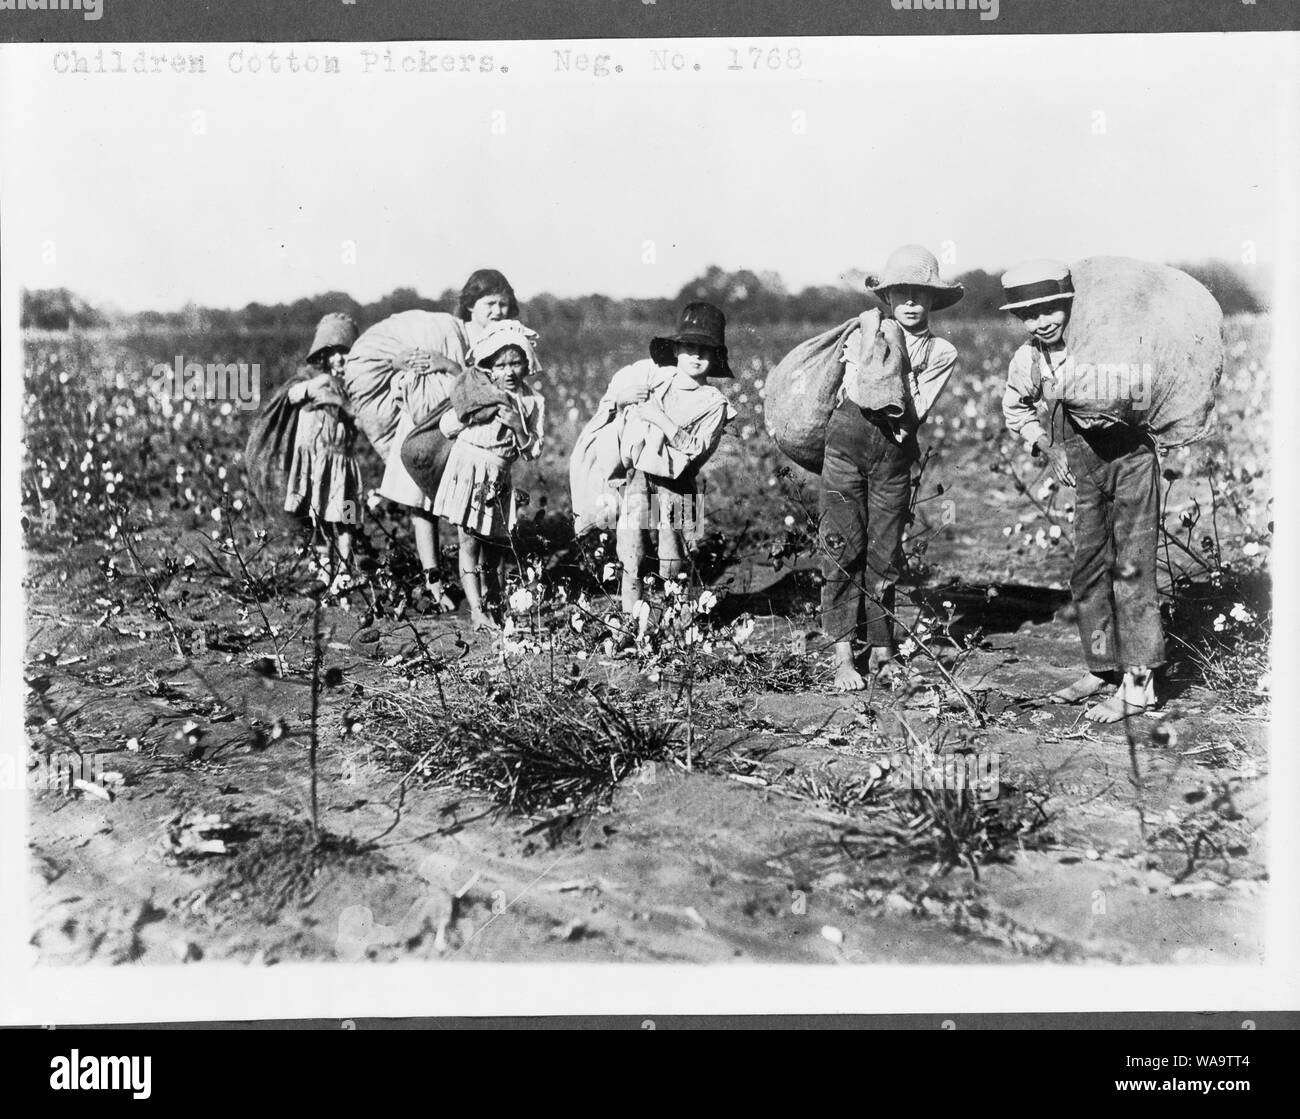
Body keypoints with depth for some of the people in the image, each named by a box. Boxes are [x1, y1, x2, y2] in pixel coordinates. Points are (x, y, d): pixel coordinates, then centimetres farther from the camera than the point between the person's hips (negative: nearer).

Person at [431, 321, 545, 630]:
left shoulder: (533, 401, 4)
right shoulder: (476, 391, -1)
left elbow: (532, 452, 4)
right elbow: (446, 428, 2)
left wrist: (519, 427, -13)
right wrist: (472, 413, -11)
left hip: (499, 476, 3)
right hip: (468, 468, -3)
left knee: (496, 543, 7)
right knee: (469, 540, -9)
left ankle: (490, 602, 23)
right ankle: (476, 611, -10)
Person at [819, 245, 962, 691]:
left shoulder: (942, 354, 5)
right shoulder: (863, 335, 6)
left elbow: (912, 415, -6)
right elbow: (857, 393, -9)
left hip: (894, 454, 1)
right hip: (848, 442, -1)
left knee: (885, 554, 4)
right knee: (844, 550, -4)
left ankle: (881, 652, 15)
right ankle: (842, 658, -2)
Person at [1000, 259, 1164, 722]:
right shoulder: (1026, 361, -2)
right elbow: (1016, 408, 19)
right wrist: (1046, 448, 9)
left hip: (1130, 454, -5)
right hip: (1084, 465, 5)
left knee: (1131, 566, -8)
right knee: (1087, 570, 9)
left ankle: (1138, 682, -4)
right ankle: (1102, 667, 23)